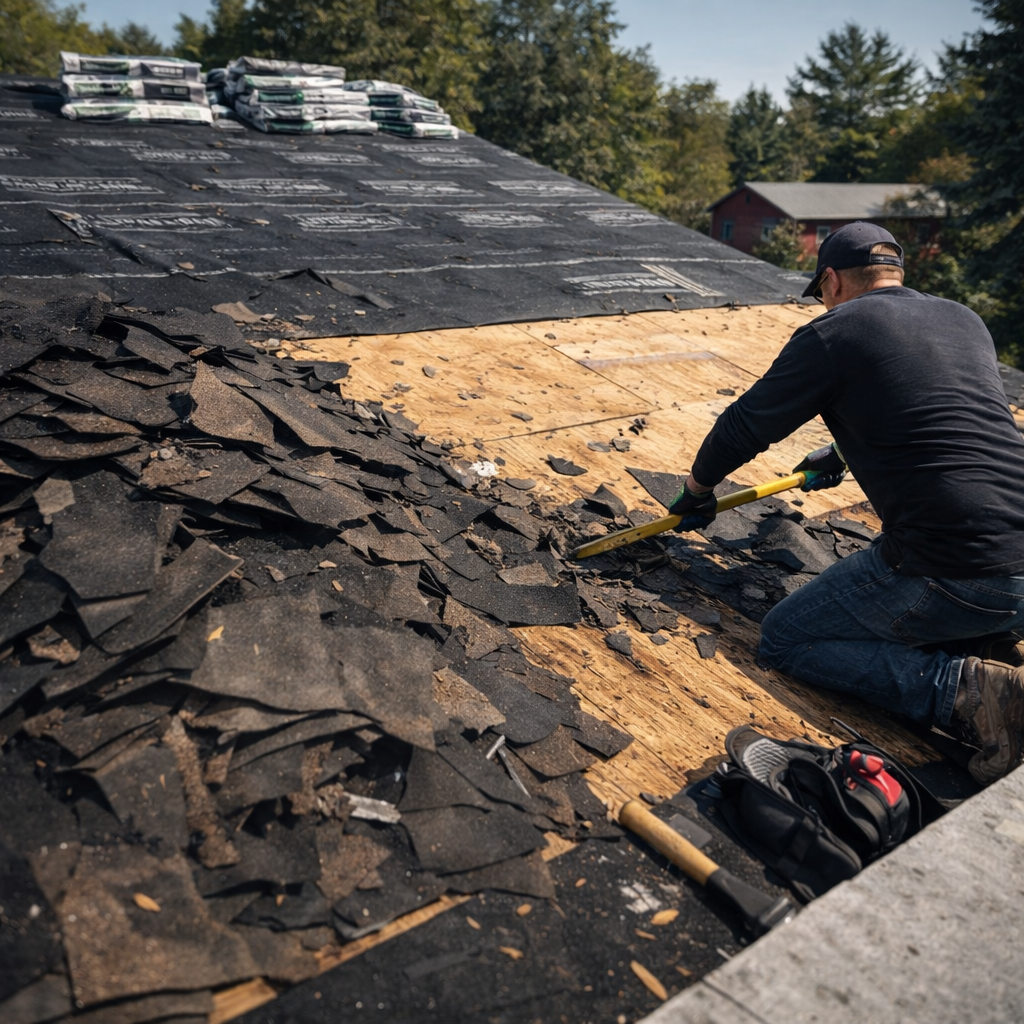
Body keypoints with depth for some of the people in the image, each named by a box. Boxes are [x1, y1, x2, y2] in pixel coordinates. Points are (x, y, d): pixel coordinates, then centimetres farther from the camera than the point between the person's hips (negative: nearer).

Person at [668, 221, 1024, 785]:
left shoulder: (833, 333, -3)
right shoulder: (966, 320, 18)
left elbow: (745, 425, 5)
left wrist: (697, 490, 25)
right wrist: (841, 454, 48)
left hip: (950, 571, -8)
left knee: (785, 639, 7)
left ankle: (964, 690, -8)